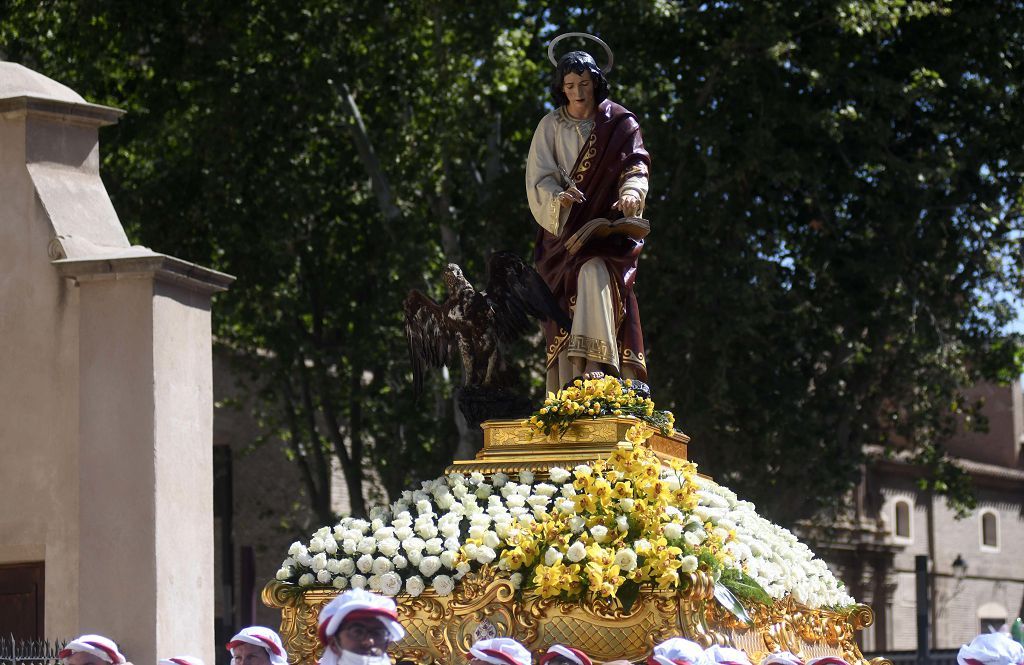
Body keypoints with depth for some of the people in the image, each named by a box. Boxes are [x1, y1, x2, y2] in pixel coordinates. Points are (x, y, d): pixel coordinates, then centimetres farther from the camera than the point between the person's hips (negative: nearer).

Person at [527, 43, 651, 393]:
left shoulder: (619, 123, 6)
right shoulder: (551, 126, 10)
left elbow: (636, 165, -6)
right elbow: (539, 178, 0)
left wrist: (631, 192, -29)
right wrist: (558, 198, -22)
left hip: (608, 223, -2)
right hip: (564, 228, 2)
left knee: (595, 273, -29)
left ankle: (595, 363, -37)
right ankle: (568, 387, -18)